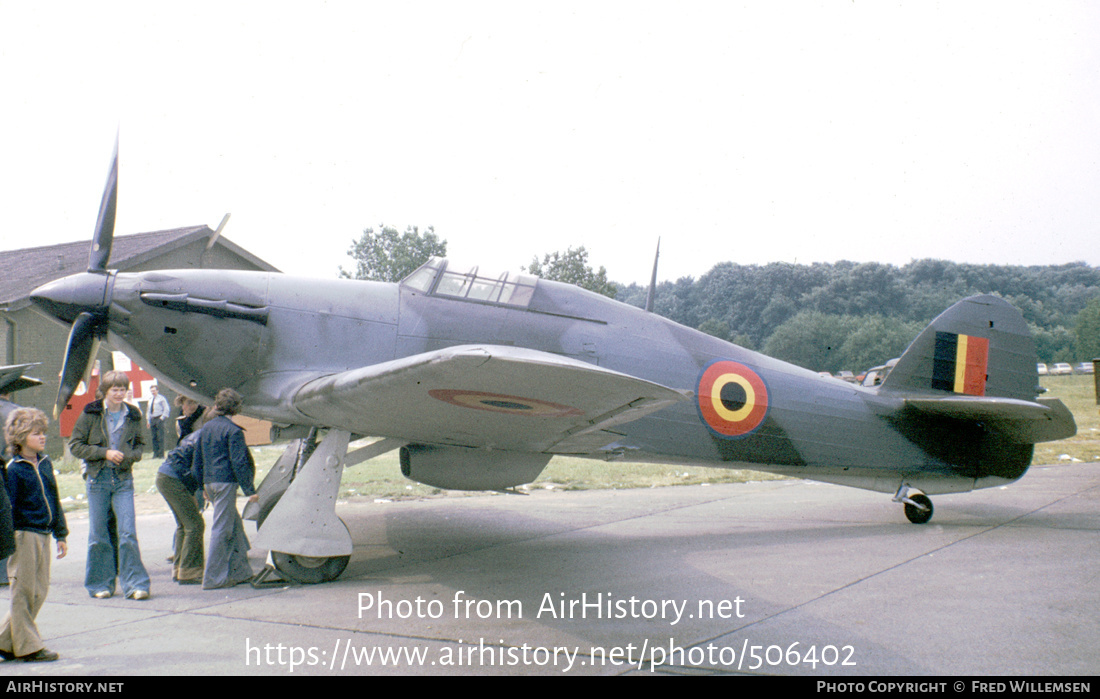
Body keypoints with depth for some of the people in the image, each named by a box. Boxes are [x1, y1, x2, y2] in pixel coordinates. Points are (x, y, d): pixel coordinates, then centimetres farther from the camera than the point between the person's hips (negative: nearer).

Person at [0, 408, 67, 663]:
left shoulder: (45, 463, 10)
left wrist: (61, 534, 17)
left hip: (43, 534, 7)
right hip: (24, 534, -7)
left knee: (40, 590, 9)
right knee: (24, 591, 1)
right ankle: (27, 646, 11)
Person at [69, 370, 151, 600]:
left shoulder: (132, 416, 6)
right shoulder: (90, 414, -2)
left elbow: (140, 445, 15)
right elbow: (75, 445, -2)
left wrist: (129, 455, -7)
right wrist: (105, 452, -14)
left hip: (124, 479, 1)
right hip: (98, 478, -1)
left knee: (128, 533, -6)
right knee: (98, 535, 6)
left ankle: (135, 584, -2)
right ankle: (100, 584, 18)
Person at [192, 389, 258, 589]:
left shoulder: (206, 427, 12)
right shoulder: (232, 430, -11)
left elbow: (198, 460, 17)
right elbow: (238, 462, -14)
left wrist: (204, 485, 26)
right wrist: (250, 490, -10)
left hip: (210, 482, 8)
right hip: (226, 481, -8)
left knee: (235, 525, 16)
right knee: (221, 528, -2)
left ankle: (240, 571, 20)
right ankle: (213, 578, 3)